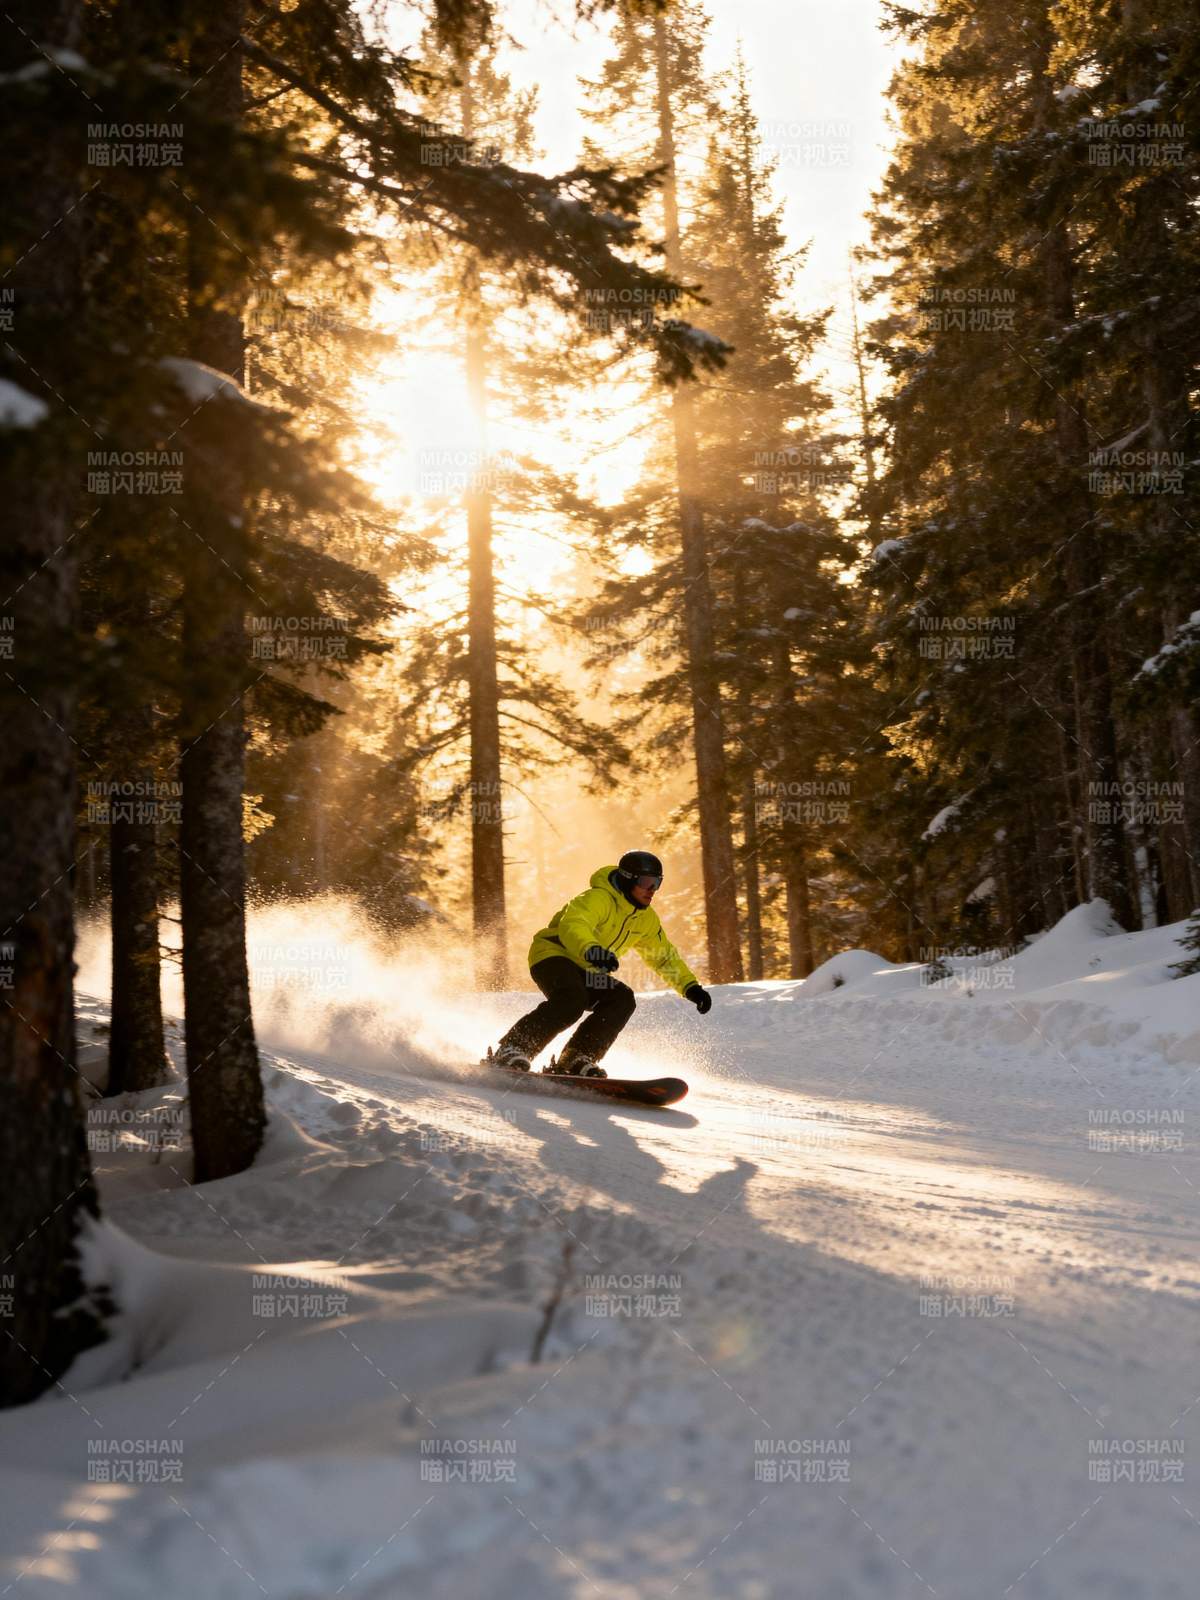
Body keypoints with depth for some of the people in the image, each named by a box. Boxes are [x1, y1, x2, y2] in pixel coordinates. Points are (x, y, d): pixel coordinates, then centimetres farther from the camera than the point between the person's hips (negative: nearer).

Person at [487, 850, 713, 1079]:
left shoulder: (646, 919, 6)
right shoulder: (599, 898, -22)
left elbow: (665, 956, 18)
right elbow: (572, 925, -41)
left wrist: (691, 986, 8)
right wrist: (590, 950, -61)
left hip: (584, 972, 8)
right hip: (552, 954, -8)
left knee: (622, 999, -15)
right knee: (572, 999, -35)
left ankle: (574, 1060, -16)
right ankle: (510, 1050, -30)